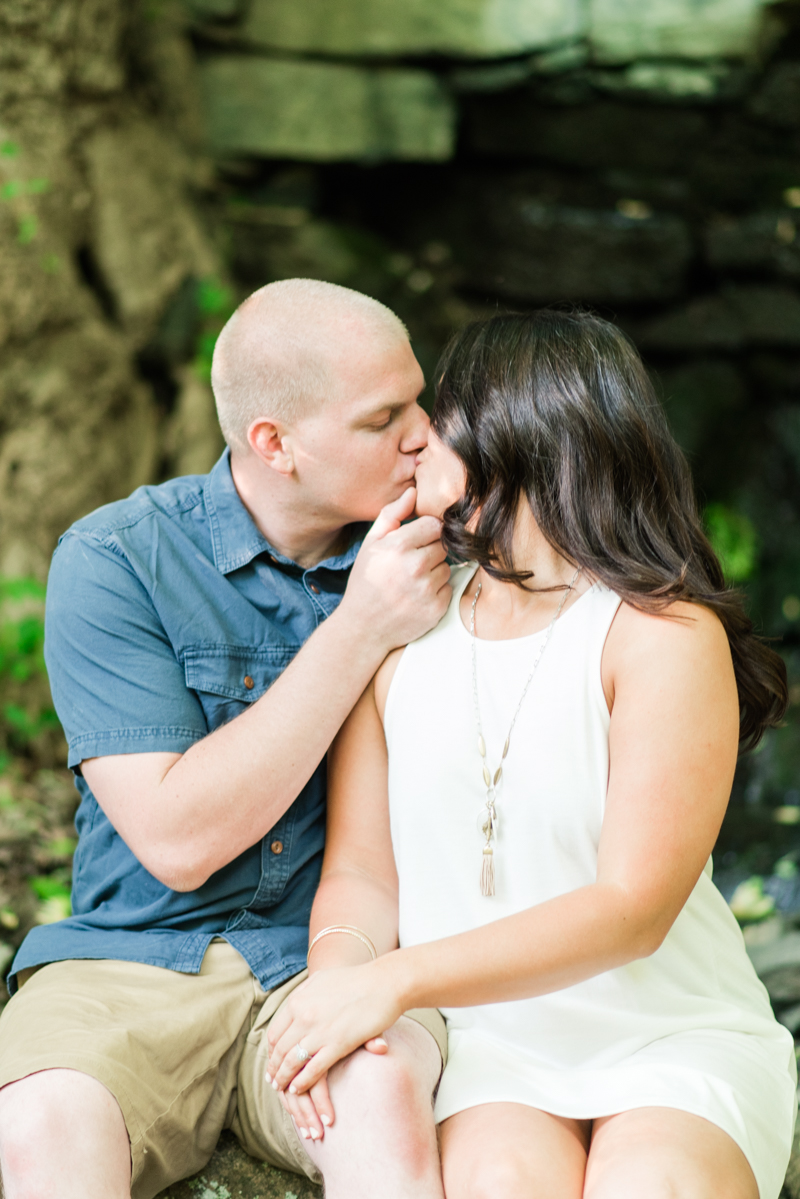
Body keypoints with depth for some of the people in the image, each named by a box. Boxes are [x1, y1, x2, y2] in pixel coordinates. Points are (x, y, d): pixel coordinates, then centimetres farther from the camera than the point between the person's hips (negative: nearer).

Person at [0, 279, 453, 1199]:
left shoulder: (427, 554, 4)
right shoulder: (112, 561, -5)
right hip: (131, 963, -1)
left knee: (384, 1097, -33)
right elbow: (178, 842, -13)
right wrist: (360, 631, -16)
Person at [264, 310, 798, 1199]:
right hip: (485, 1042, 2)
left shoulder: (667, 634, -9)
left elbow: (632, 908, -16)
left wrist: (397, 978, -24)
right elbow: (361, 870, 6)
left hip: (673, 1035, -1)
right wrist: (338, 972, -18)